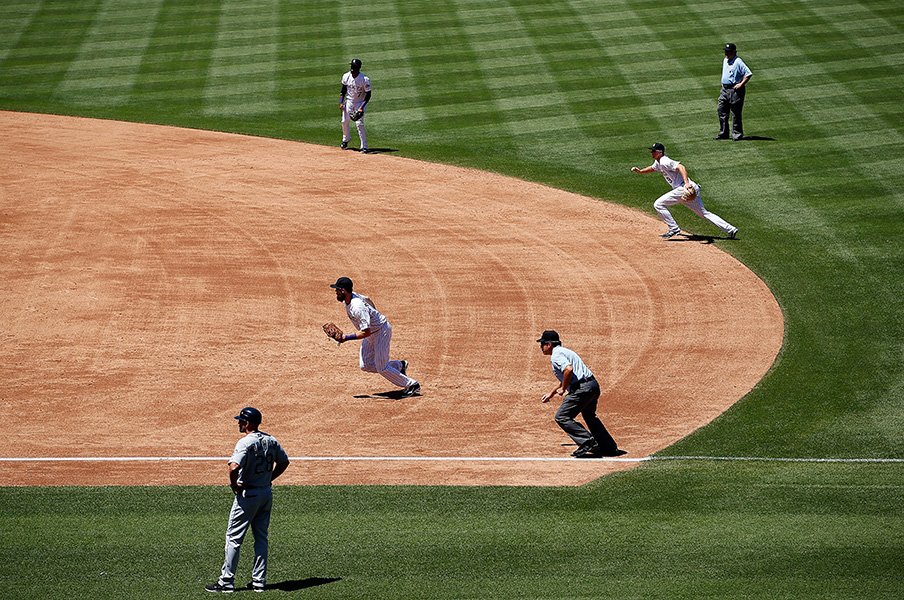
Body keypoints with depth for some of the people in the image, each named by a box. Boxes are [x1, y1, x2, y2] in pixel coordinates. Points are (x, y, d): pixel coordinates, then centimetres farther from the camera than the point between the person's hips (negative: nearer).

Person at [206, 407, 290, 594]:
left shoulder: (246, 442, -19)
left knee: (234, 538, 1)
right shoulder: (270, 440, 4)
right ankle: (259, 581, 16)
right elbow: (284, 461, 16)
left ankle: (226, 581, 3)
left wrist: (234, 485, -16)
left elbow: (233, 467, -32)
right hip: (266, 493, 7)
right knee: (261, 537, 14)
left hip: (247, 494, -7)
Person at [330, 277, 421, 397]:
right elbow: (367, 300, 16)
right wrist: (376, 316, 31)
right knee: (365, 365, 8)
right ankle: (399, 365, 25)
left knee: (381, 368, -7)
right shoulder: (351, 296, -5)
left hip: (381, 331, -10)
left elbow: (366, 332, -37)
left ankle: (412, 385, 6)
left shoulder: (357, 308, -35)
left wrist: (347, 337, -32)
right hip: (371, 333, 10)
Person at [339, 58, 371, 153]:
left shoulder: (365, 79, -22)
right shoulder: (346, 77, -8)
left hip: (359, 102, -5)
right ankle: (346, 139, 37)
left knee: (359, 124, -14)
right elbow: (343, 90, 7)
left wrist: (362, 107, -23)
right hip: (349, 101, 5)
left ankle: (364, 146, -10)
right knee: (344, 121, 9)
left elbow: (368, 94, -15)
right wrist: (341, 102, -2)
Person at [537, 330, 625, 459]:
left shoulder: (556, 355, -8)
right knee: (590, 417, 28)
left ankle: (588, 442, -13)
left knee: (561, 417, -7)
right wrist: (551, 394, 39)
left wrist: (563, 389, -14)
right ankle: (610, 448, 33)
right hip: (593, 385, 10)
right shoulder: (563, 351, 24)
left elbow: (568, 369, -27)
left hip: (582, 388, -10)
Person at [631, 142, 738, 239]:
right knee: (704, 213, 11)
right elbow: (652, 168, 43)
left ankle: (674, 228, -4)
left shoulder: (665, 162, -10)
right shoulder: (658, 162, 21)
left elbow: (681, 167, -24)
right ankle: (730, 229, 7)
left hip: (683, 188, -10)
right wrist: (639, 171, 28)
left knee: (658, 204, -5)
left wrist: (687, 183, -36)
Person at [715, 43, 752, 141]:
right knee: (721, 110, 8)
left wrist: (741, 84, -21)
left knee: (735, 113, -2)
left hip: (735, 90, -9)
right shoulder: (725, 60, 13)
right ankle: (723, 133, 16)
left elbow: (748, 74, -20)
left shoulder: (738, 62, -16)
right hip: (725, 89, 9)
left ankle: (737, 134, 8)